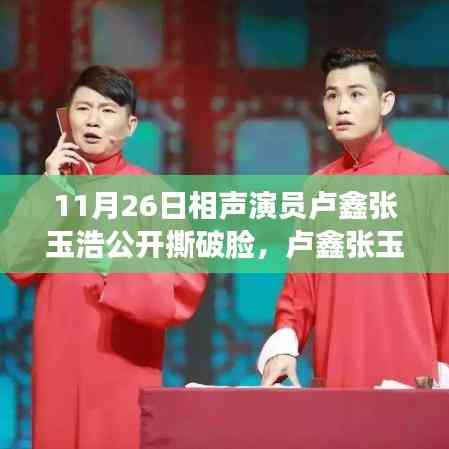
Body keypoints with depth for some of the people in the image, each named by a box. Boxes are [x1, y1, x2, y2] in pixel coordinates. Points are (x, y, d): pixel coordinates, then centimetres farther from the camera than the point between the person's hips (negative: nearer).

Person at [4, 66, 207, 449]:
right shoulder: (50, 186, 9)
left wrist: (118, 267, -24)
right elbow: (17, 266, -3)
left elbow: (187, 283, -10)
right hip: (59, 367, 3)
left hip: (124, 371, -3)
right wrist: (49, 190, -9)